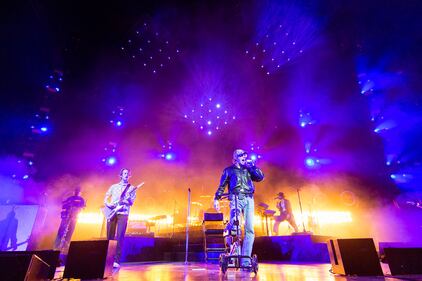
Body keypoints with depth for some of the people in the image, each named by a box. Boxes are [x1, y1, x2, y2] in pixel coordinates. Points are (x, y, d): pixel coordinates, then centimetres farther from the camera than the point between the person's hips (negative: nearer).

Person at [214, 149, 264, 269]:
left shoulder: (248, 170, 24)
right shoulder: (229, 170, 16)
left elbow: (260, 177, 11)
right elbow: (222, 186, 10)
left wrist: (252, 165, 9)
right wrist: (216, 199, -1)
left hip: (249, 200, 3)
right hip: (236, 199, -3)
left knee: (249, 230, -4)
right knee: (233, 226, -21)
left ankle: (245, 261, 2)